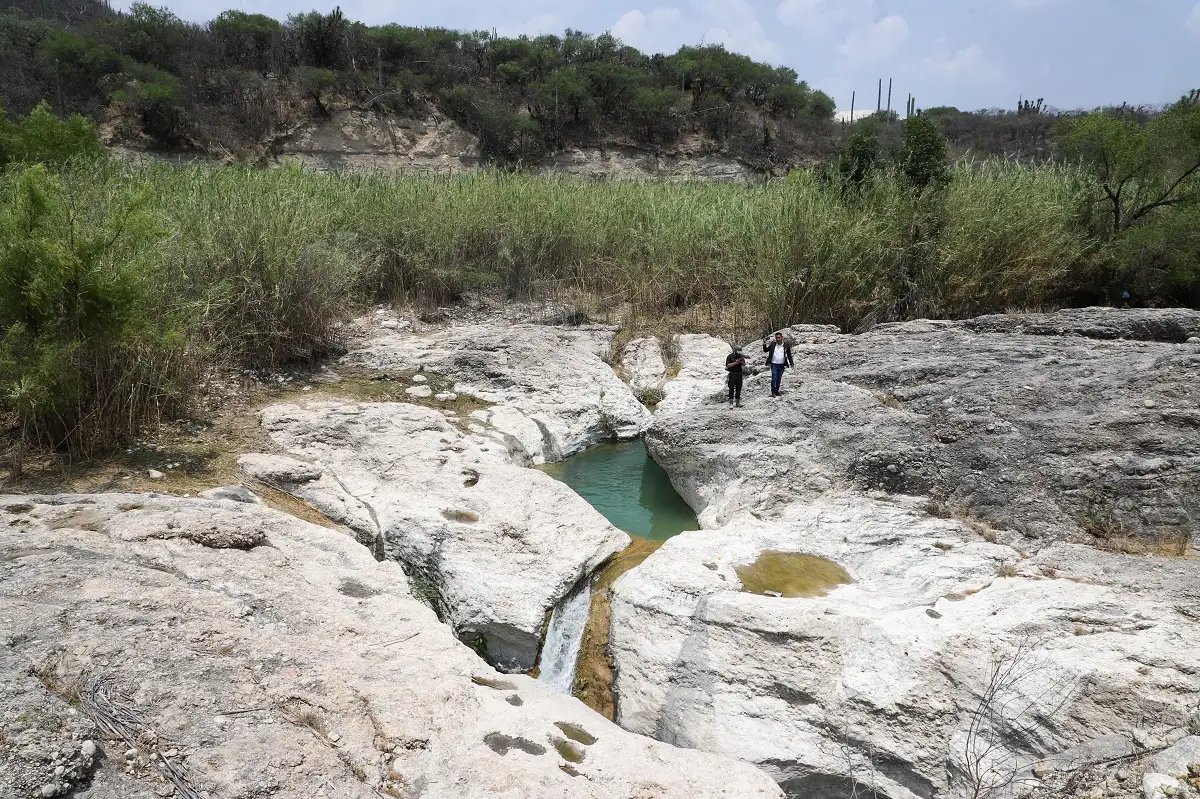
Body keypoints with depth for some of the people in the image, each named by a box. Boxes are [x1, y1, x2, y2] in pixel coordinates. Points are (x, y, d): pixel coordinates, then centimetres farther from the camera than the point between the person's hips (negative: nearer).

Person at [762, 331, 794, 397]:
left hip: (782, 365, 2)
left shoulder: (786, 345, 0)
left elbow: (789, 355, 8)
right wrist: (764, 344, -10)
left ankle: (777, 392, 20)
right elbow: (765, 350, 7)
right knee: (774, 378, -10)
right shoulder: (772, 344, -1)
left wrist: (791, 363, 5)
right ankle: (773, 392, -5)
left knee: (779, 379, 10)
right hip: (774, 364, -2)